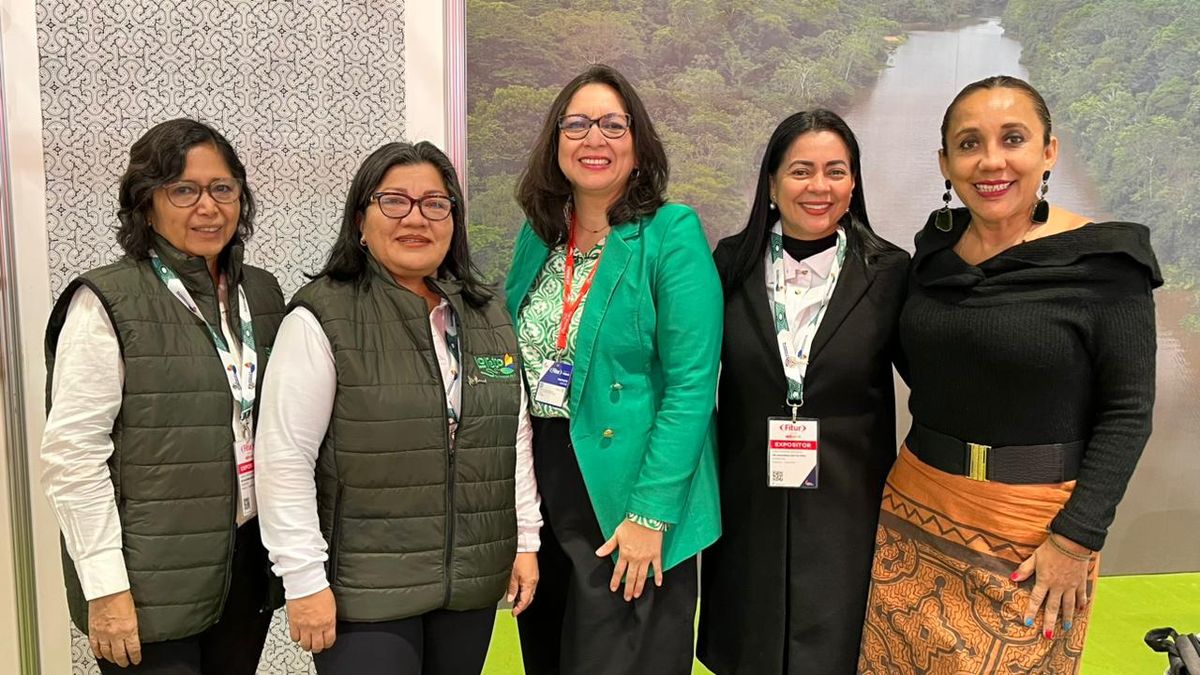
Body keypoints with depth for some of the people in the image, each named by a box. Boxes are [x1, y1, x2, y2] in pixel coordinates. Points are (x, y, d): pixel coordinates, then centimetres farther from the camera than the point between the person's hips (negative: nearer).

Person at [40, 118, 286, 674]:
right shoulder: (107, 304, -9)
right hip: (150, 586, -5)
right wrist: (106, 587, -15)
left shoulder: (261, 293, 8)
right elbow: (72, 456, -12)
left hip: (248, 562, 5)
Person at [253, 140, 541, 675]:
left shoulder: (489, 317, 8)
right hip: (364, 590, -5)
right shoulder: (322, 319, -10)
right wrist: (304, 579, -14)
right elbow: (284, 458, -12)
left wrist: (525, 540, 9)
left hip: (473, 583, 5)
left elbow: (515, 437, 12)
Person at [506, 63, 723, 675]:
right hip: (536, 492, 6)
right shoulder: (539, 234, 7)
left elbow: (691, 385, -15)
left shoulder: (672, 234, -11)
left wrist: (651, 513, -20)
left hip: (624, 501, -6)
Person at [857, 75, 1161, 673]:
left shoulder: (1103, 261, -11)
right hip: (917, 510, 5)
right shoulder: (936, 246, 3)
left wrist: (1075, 539, -15)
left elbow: (1127, 413, -11)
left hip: (1035, 528, -4)